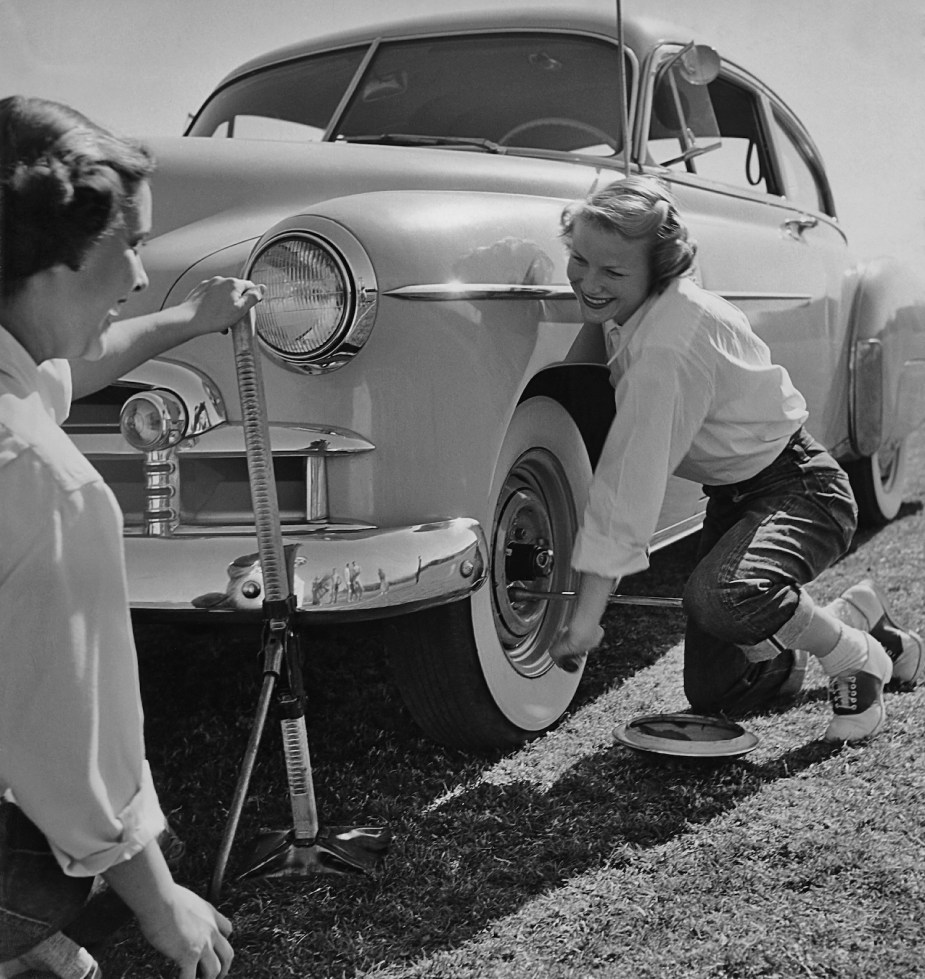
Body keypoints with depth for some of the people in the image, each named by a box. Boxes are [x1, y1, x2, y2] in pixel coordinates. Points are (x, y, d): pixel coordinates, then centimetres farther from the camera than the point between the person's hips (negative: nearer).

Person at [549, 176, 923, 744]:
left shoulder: (670, 346, -31)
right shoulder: (630, 314, -3)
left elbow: (632, 480, -32)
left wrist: (588, 616, -30)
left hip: (800, 490, -9)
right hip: (732, 498, 9)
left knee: (721, 599, -40)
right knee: (711, 695, 8)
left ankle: (860, 658, -8)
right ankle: (857, 616, 32)